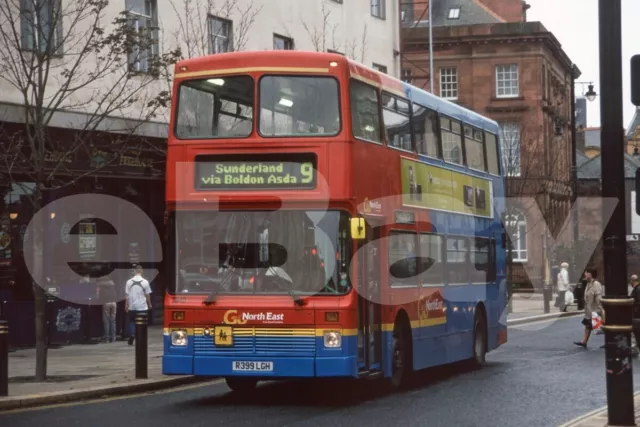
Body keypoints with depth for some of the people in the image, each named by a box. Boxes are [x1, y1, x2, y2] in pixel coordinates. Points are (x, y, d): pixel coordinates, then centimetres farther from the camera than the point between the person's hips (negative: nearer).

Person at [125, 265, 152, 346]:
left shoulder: (129, 282, -3)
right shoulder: (145, 282, -6)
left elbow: (127, 295, -2)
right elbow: (147, 295, -1)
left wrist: (126, 305, 8)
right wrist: (149, 304, 13)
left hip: (132, 307, 1)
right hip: (142, 307, -1)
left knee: (132, 321, 16)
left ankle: (132, 334, -4)